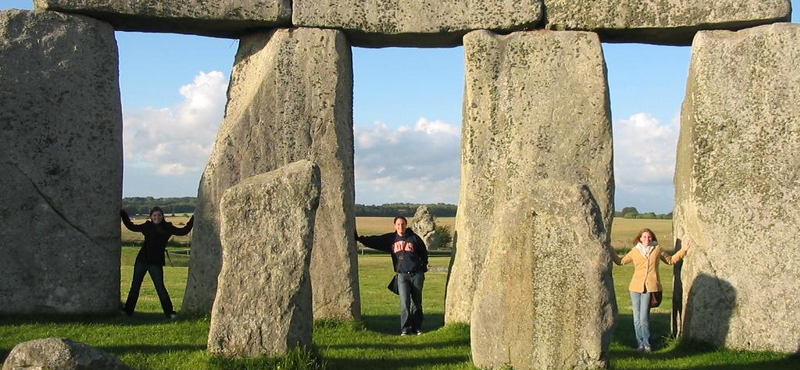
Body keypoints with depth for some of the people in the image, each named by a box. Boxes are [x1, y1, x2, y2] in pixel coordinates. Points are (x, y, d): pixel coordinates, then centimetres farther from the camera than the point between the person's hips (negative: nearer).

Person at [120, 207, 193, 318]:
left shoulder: (167, 228, 0)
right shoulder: (147, 226, 4)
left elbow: (184, 231, -1)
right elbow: (132, 227, 17)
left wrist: (193, 219, -6)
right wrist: (123, 215, 17)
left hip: (156, 263, -2)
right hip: (142, 260, 2)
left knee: (160, 287, -5)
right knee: (135, 285, 8)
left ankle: (170, 312, -1)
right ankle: (128, 310, 18)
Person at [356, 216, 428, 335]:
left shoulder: (414, 238, 2)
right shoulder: (390, 239, 6)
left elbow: (424, 253, 11)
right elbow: (375, 241, 4)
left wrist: (423, 267, 6)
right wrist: (360, 239, -3)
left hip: (416, 274, 0)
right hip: (402, 275, 0)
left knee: (417, 303, 5)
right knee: (404, 303, -10)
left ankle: (417, 328, 12)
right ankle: (405, 329, -7)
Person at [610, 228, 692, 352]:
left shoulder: (657, 249, 9)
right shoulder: (634, 251, 10)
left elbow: (670, 260, 21)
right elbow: (620, 261, 17)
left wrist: (684, 250, 17)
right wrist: (610, 252, 7)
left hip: (650, 287, -2)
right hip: (636, 287, 2)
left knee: (644, 318, -10)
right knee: (637, 318, 4)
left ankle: (646, 344, 4)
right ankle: (640, 344, 15)